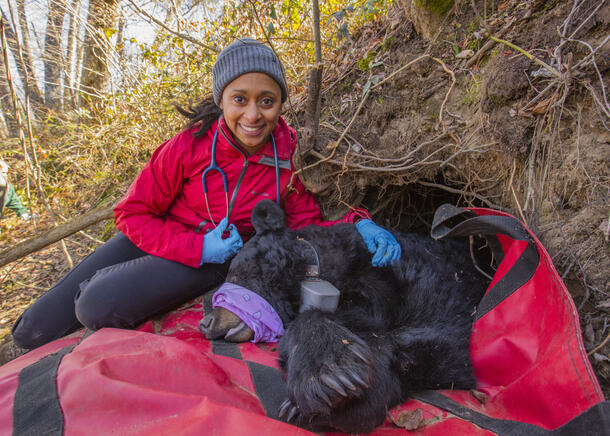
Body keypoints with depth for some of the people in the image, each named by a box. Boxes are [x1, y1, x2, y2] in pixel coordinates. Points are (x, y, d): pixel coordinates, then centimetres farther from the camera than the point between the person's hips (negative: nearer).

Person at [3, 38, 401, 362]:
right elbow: (132, 213, -10)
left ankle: (103, 287, 9)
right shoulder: (189, 146, -20)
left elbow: (305, 225, -9)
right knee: (33, 333, 0)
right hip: (156, 238, 1)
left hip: (221, 258, -1)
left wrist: (359, 226, -29)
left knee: (98, 308, -27)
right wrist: (199, 246, -23)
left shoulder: (289, 156, -16)